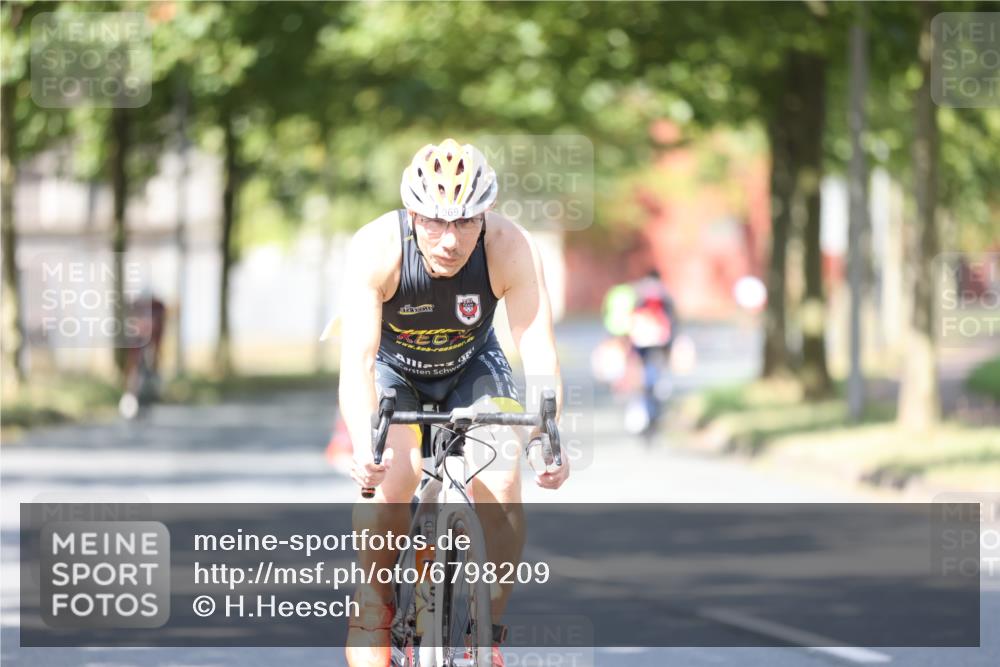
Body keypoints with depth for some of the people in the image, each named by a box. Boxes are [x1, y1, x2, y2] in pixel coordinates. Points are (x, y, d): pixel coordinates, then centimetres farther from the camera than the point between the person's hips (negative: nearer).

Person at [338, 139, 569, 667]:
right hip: (390, 366, -1)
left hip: (471, 365, 1)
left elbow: (538, 351, -36)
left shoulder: (510, 249, -32)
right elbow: (357, 360, -41)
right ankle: (372, 612, -5)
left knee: (502, 494, -19)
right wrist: (364, 447, -57)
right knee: (388, 478, -27)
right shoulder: (376, 249, -35)